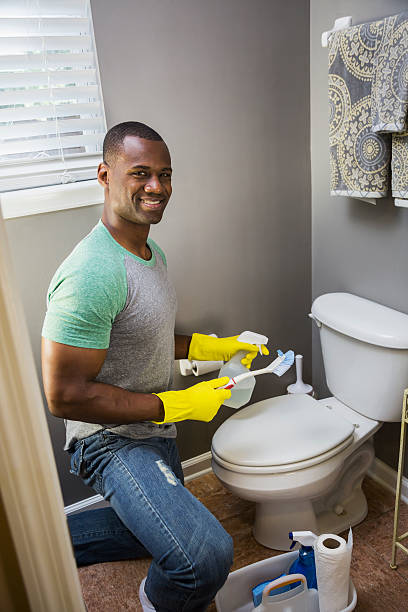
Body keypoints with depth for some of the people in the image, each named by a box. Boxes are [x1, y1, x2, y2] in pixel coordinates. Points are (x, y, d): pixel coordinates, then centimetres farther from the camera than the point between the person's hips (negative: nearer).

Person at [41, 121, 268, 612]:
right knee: (207, 556, -29)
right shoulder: (90, 275, -28)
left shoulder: (151, 252, 3)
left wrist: (214, 347, 5)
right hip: (112, 441, -9)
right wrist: (178, 405, -24)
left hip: (153, 429, 10)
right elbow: (65, 396, -28)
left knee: (162, 530, 29)